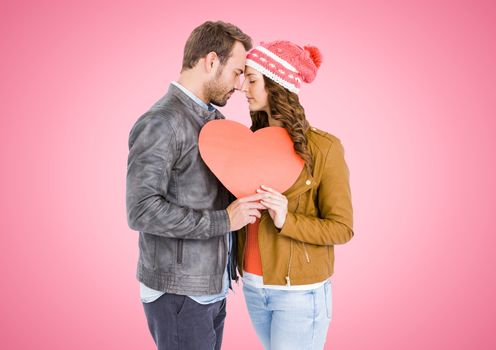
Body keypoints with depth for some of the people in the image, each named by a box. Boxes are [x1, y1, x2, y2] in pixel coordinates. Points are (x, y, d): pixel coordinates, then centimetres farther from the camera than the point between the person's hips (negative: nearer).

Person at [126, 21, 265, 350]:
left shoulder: (217, 119, 9)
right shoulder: (161, 123, -17)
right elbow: (142, 211, -22)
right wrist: (223, 220, -20)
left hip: (214, 286, 8)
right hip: (179, 294, -8)